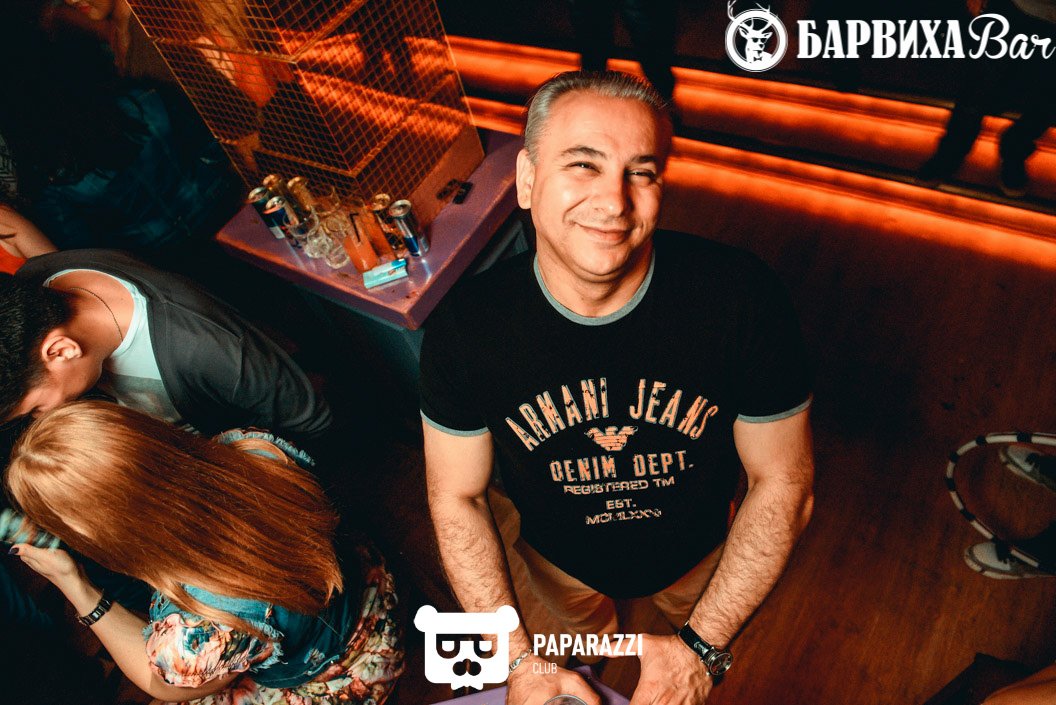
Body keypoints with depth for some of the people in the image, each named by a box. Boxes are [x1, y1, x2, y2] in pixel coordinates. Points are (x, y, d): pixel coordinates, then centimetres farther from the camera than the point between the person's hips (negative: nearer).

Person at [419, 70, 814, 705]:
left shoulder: (744, 297, -33)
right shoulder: (465, 328, -30)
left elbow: (784, 484, -21)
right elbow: (457, 497, -16)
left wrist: (703, 648, -23)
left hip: (700, 554, 0)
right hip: (561, 562, 1)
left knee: (693, 617, 34)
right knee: (585, 624, 34)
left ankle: (687, 632, 72)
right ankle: (597, 637, 72)